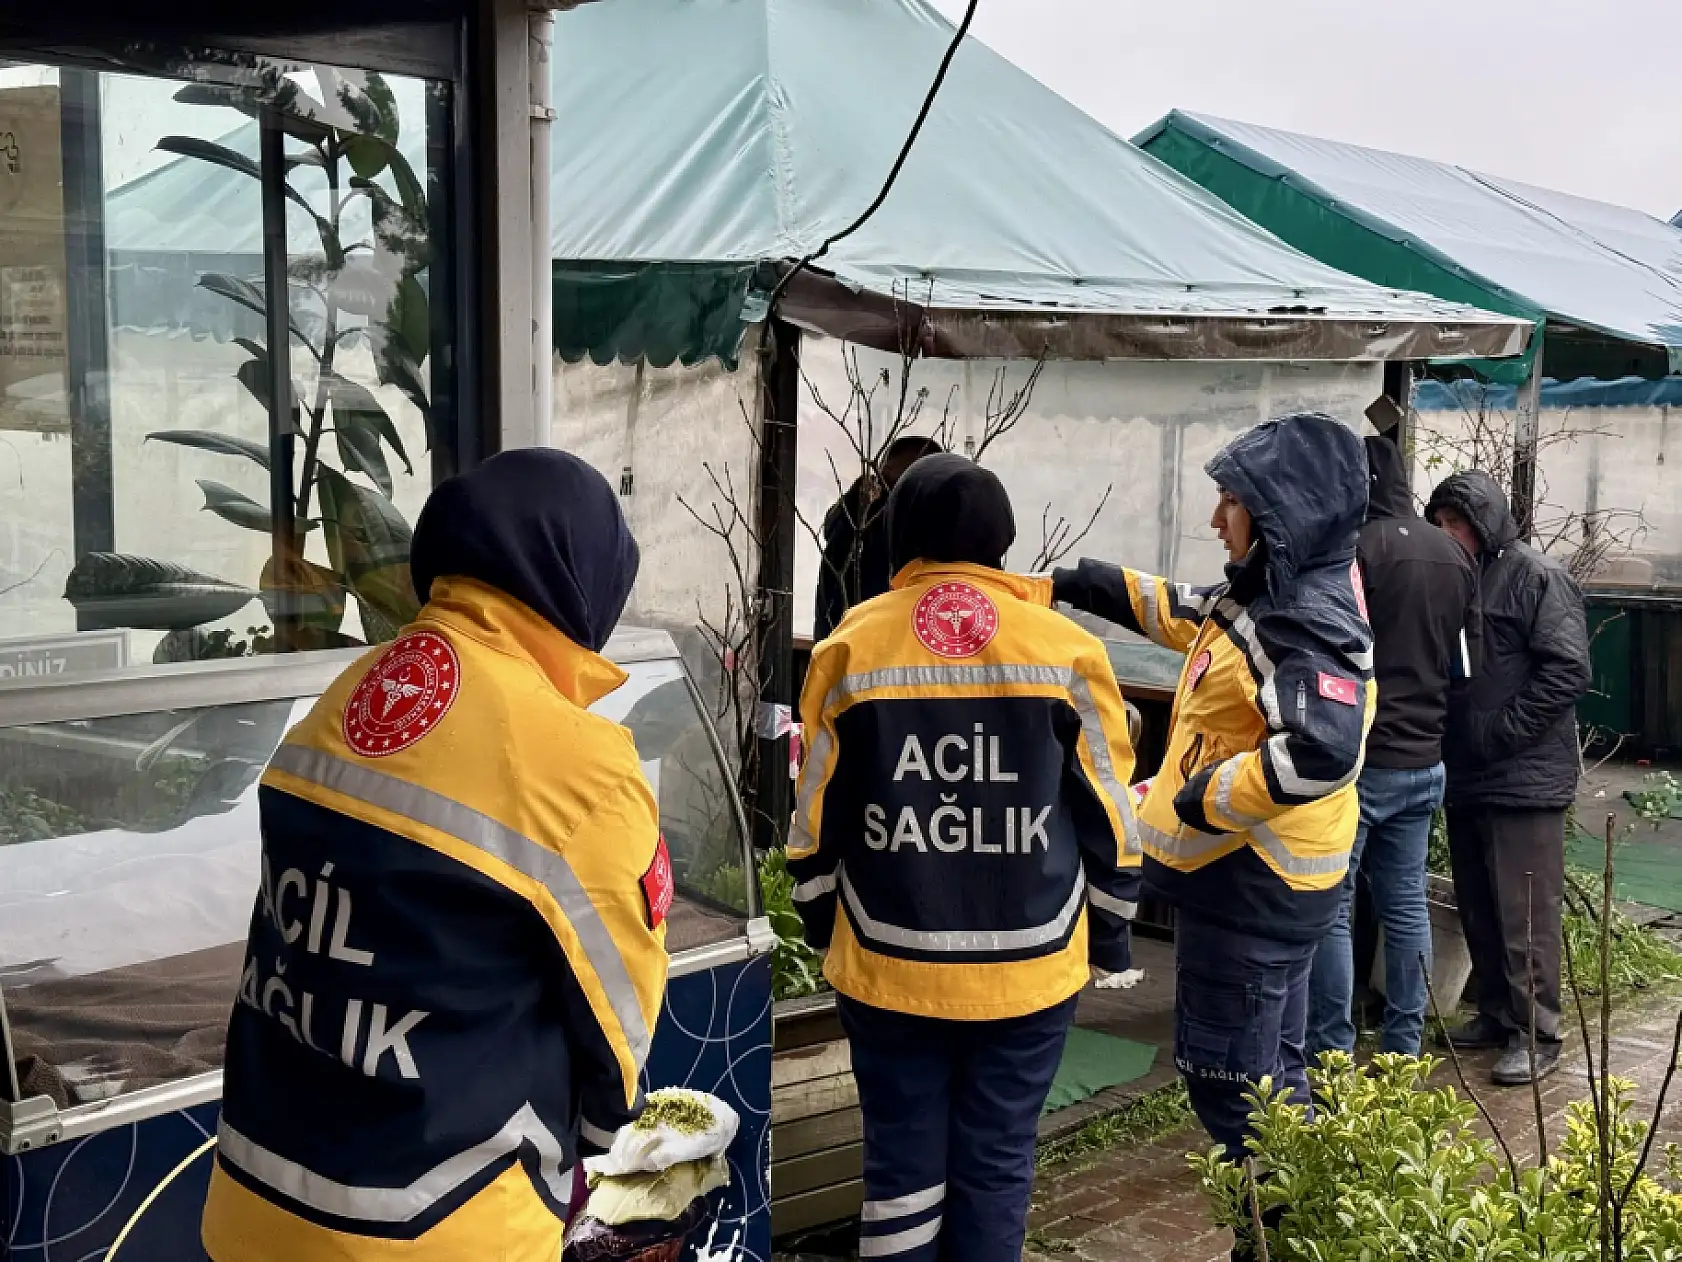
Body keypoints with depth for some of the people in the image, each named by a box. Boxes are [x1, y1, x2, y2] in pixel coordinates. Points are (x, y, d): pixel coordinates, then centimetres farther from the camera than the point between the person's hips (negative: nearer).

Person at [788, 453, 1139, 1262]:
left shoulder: (851, 648, -4)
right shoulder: (1066, 651, -4)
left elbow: (816, 821, 3)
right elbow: (1109, 822, 1)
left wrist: (823, 932, 17)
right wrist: (1108, 942, 13)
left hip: (888, 965, 0)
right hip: (1028, 969, 0)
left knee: (902, 1157, 12)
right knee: (995, 1162, 11)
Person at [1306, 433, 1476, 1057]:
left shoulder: (1357, 548, -14)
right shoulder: (1453, 554, 10)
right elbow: (1460, 661, 16)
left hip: (1359, 760, -7)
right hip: (1425, 761, 7)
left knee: (1331, 909, -1)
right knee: (1406, 906, 13)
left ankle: (1332, 1054, 1)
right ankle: (1405, 1047, 19)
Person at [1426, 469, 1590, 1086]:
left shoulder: (1537, 577, -8)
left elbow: (1567, 672, -16)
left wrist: (1501, 732, -18)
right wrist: (1452, 739, 6)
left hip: (1524, 778, -8)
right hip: (1466, 775, 8)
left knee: (1524, 915, -4)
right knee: (1478, 908, 14)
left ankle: (1537, 1036, 3)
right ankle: (1496, 1014, 25)